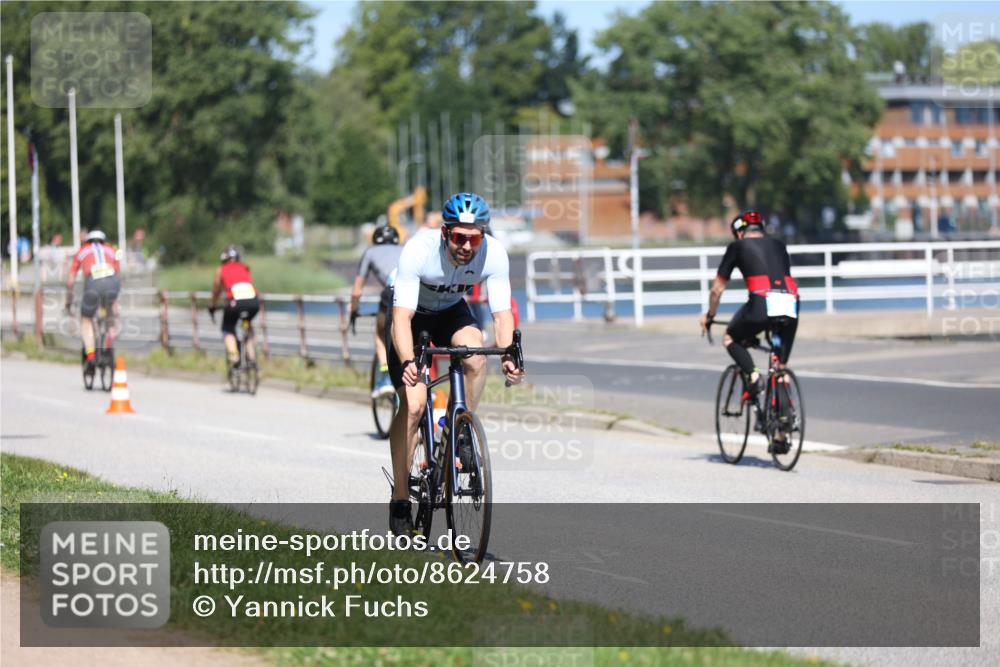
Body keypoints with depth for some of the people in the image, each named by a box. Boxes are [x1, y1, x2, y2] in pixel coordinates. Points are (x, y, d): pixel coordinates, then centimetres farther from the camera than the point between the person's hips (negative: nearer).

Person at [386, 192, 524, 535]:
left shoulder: (493, 253, -27)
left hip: (452, 312, 3)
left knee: (476, 357, -31)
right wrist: (408, 362, -56)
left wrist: (508, 355, -43)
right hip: (413, 315, -3)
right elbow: (402, 316, -40)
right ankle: (400, 500, -5)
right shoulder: (419, 249, -36)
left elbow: (502, 313, -24)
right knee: (413, 403, -16)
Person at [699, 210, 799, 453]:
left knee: (730, 339, 25)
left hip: (762, 302, -4)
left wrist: (709, 316, 38)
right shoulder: (778, 246, 28)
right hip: (791, 305, 4)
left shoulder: (738, 247, 17)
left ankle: (753, 376, -2)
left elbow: (717, 289, 21)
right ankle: (780, 435, 12)